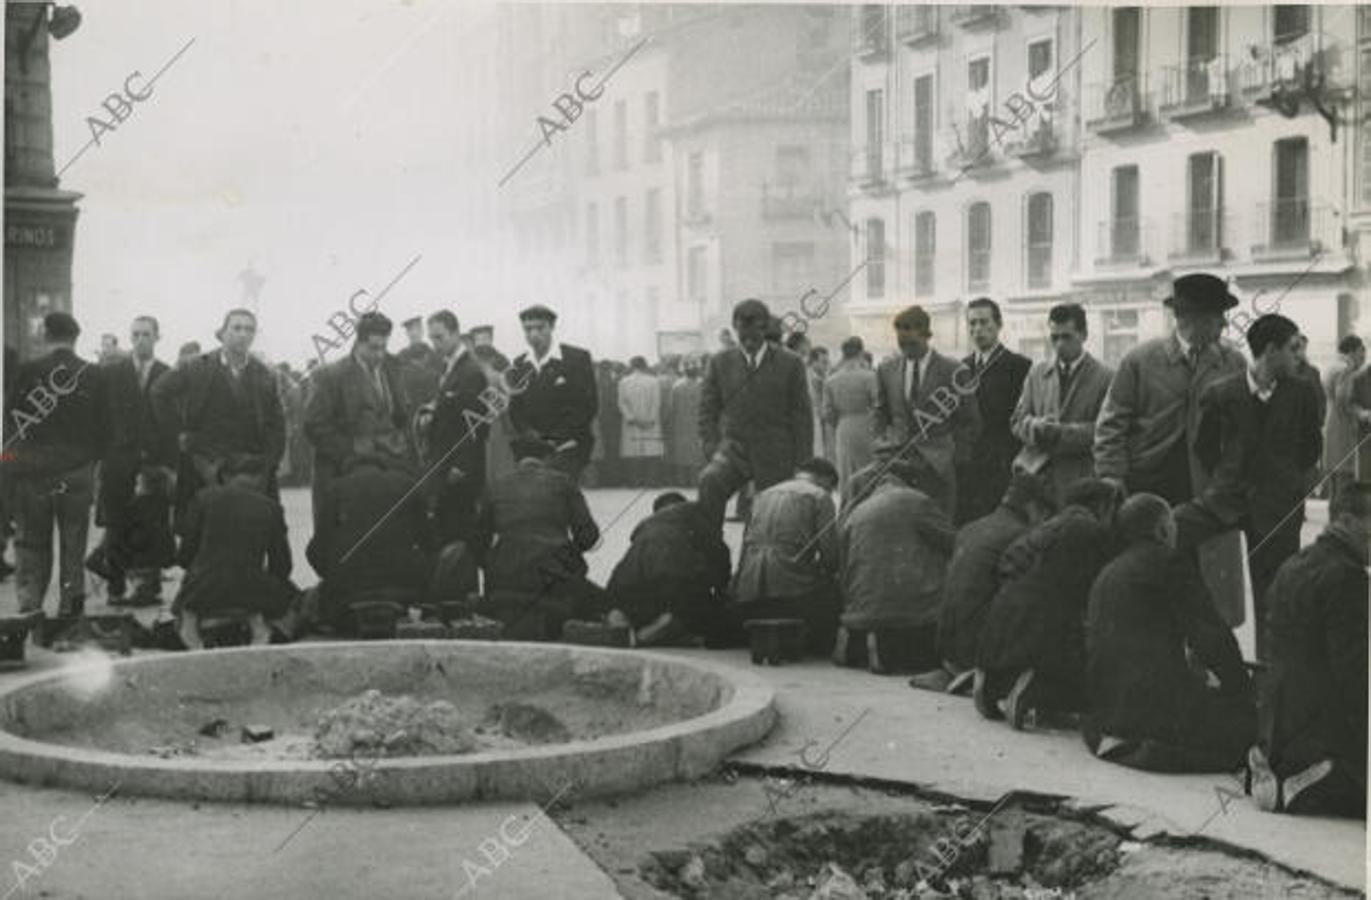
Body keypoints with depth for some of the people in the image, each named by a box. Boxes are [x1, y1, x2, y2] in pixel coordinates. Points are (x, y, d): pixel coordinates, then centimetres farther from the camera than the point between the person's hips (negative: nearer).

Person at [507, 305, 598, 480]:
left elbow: (589, 405, -4)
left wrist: (556, 439, -10)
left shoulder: (577, 358, 0)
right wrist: (529, 434, -4)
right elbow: (514, 407, 15)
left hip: (566, 446, -4)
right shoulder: (519, 364, 14)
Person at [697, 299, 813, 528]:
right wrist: (713, 453, -7)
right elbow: (707, 412, 8)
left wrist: (803, 467, -3)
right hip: (733, 447, 0)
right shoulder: (720, 363, 6)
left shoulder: (790, 364, 2)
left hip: (774, 456, 0)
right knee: (709, 481, -30)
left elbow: (802, 417, 2)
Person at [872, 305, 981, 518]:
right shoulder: (886, 369, 10)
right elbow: (880, 414, 19)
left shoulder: (952, 371, -1)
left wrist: (957, 456, -4)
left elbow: (970, 421, 3)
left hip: (938, 465, -3)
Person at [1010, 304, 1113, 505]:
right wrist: (1035, 425, -9)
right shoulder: (1037, 373, 16)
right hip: (1033, 473, 3)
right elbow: (1017, 421, 14)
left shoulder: (1104, 377, 1)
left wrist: (1061, 432, -16)